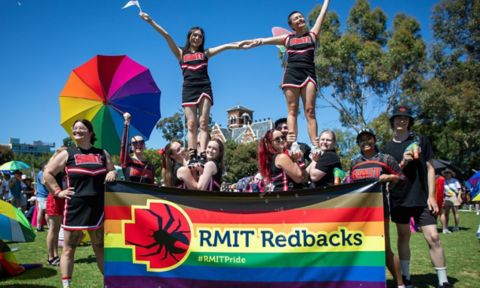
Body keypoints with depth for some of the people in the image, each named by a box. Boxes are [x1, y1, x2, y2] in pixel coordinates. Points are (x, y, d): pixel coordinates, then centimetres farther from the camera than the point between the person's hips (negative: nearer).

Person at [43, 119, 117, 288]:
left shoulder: (102, 153, 11)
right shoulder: (67, 154, 4)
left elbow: (112, 171, 18)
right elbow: (47, 174, 5)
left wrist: (112, 173, -5)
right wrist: (58, 192, -3)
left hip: (98, 207, 2)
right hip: (75, 206, -2)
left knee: (100, 247, 12)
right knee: (69, 248, 4)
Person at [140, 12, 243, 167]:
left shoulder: (205, 53, 18)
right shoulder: (181, 53, 16)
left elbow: (225, 46, 11)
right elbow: (167, 36, 8)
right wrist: (151, 21, 3)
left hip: (204, 89, 0)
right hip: (188, 90, 0)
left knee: (203, 123, -9)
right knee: (191, 124, -6)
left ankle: (202, 156, -16)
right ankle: (192, 157, -10)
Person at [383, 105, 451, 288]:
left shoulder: (421, 141, 3)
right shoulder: (387, 148, 6)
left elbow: (429, 169, 2)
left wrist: (431, 196, -6)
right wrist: (402, 163, -16)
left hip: (422, 198, -2)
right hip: (399, 199, 2)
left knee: (433, 237, -7)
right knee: (403, 237, 10)